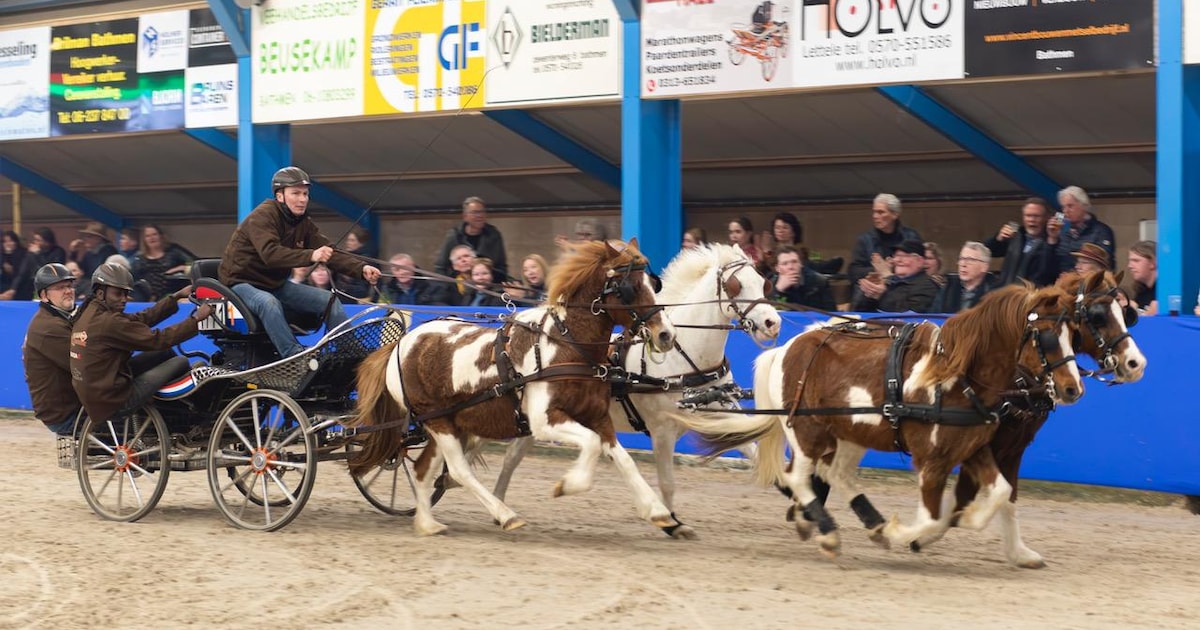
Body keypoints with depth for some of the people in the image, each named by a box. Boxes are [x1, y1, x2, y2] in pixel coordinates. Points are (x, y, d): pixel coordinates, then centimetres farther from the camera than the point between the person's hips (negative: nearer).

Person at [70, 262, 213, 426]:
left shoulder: (90, 313, 6)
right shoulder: (108, 323, -25)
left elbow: (141, 318, 7)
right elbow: (158, 340, -22)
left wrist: (176, 297, 7)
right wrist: (196, 318, -14)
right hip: (113, 402, -10)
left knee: (166, 353, 15)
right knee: (181, 362, -1)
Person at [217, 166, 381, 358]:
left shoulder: (304, 224, 4)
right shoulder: (262, 216, -19)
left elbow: (330, 254, -2)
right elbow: (270, 254, -36)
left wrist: (361, 269, -19)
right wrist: (310, 256, -49)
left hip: (276, 284, 8)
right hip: (242, 282, -8)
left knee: (331, 301, -5)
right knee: (269, 302, -40)